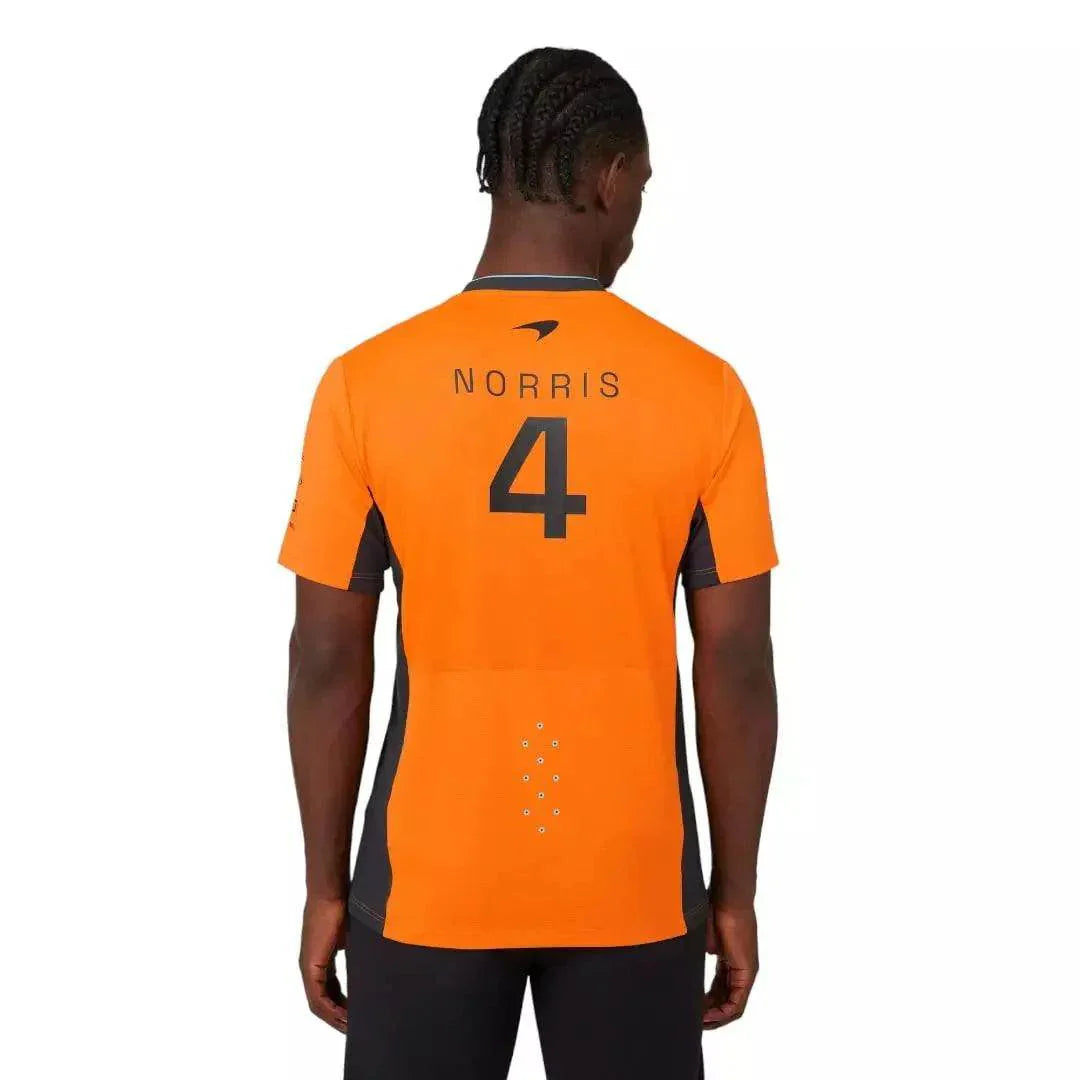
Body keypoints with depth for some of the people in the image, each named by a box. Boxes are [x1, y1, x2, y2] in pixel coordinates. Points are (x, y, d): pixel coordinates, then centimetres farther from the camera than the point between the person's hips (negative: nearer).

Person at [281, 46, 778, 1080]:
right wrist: (735, 892, 5)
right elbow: (736, 665, -6)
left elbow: (327, 662, -7)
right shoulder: (703, 390, -9)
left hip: (428, 880, 0)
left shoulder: (367, 384, -9)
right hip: (633, 885, 1)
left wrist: (326, 885, 5)